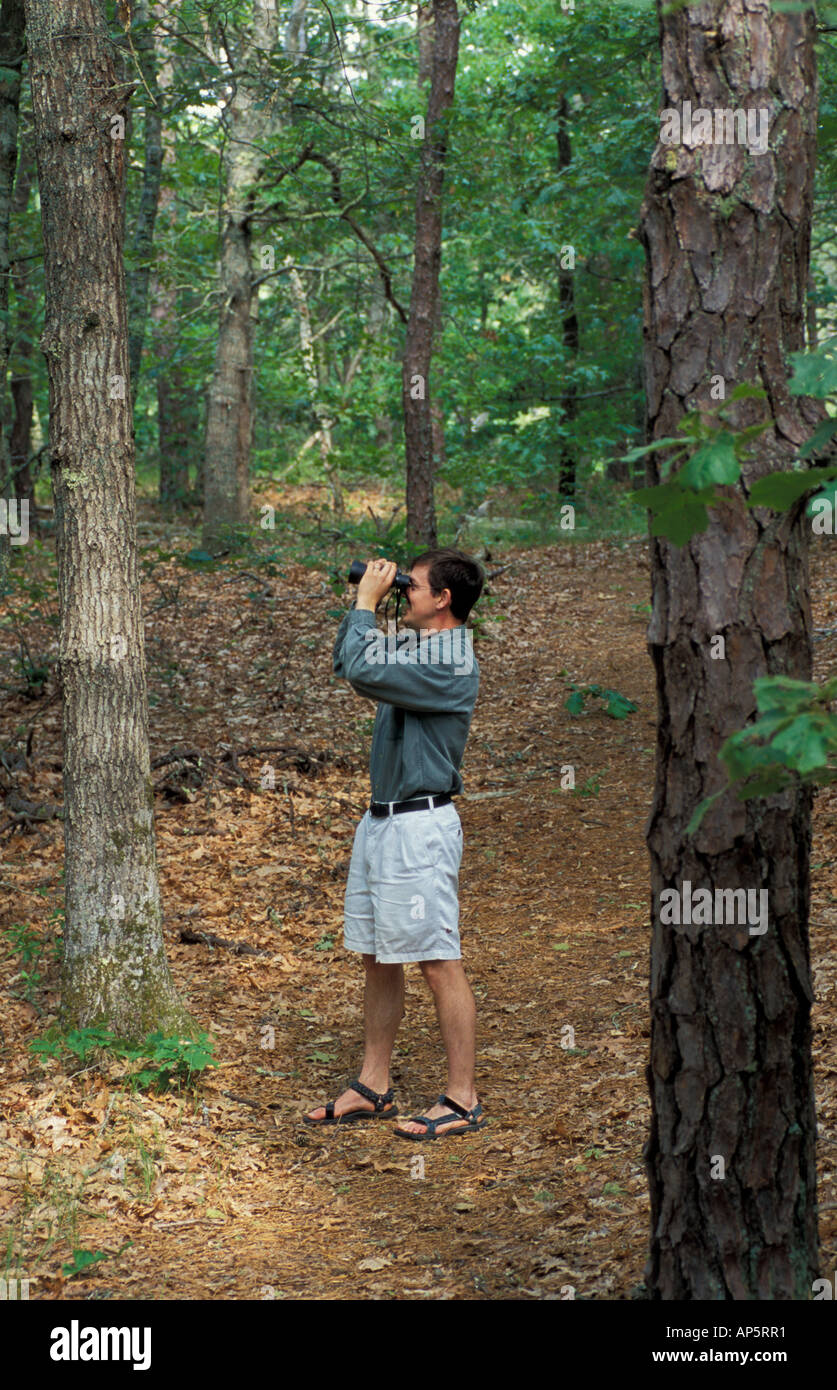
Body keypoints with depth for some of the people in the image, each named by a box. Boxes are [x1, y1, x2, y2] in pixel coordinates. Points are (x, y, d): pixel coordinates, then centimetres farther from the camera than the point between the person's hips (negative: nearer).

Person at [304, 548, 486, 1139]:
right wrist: (360, 602, 11)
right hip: (381, 823, 10)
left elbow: (363, 670, -27)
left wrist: (367, 602, -14)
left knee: (439, 963, -3)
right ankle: (373, 1088, 25)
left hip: (420, 829, -10)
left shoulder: (452, 665, -18)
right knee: (378, 958, 15)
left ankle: (463, 1100, 5)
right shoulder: (412, 644, 12)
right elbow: (347, 663, 24)